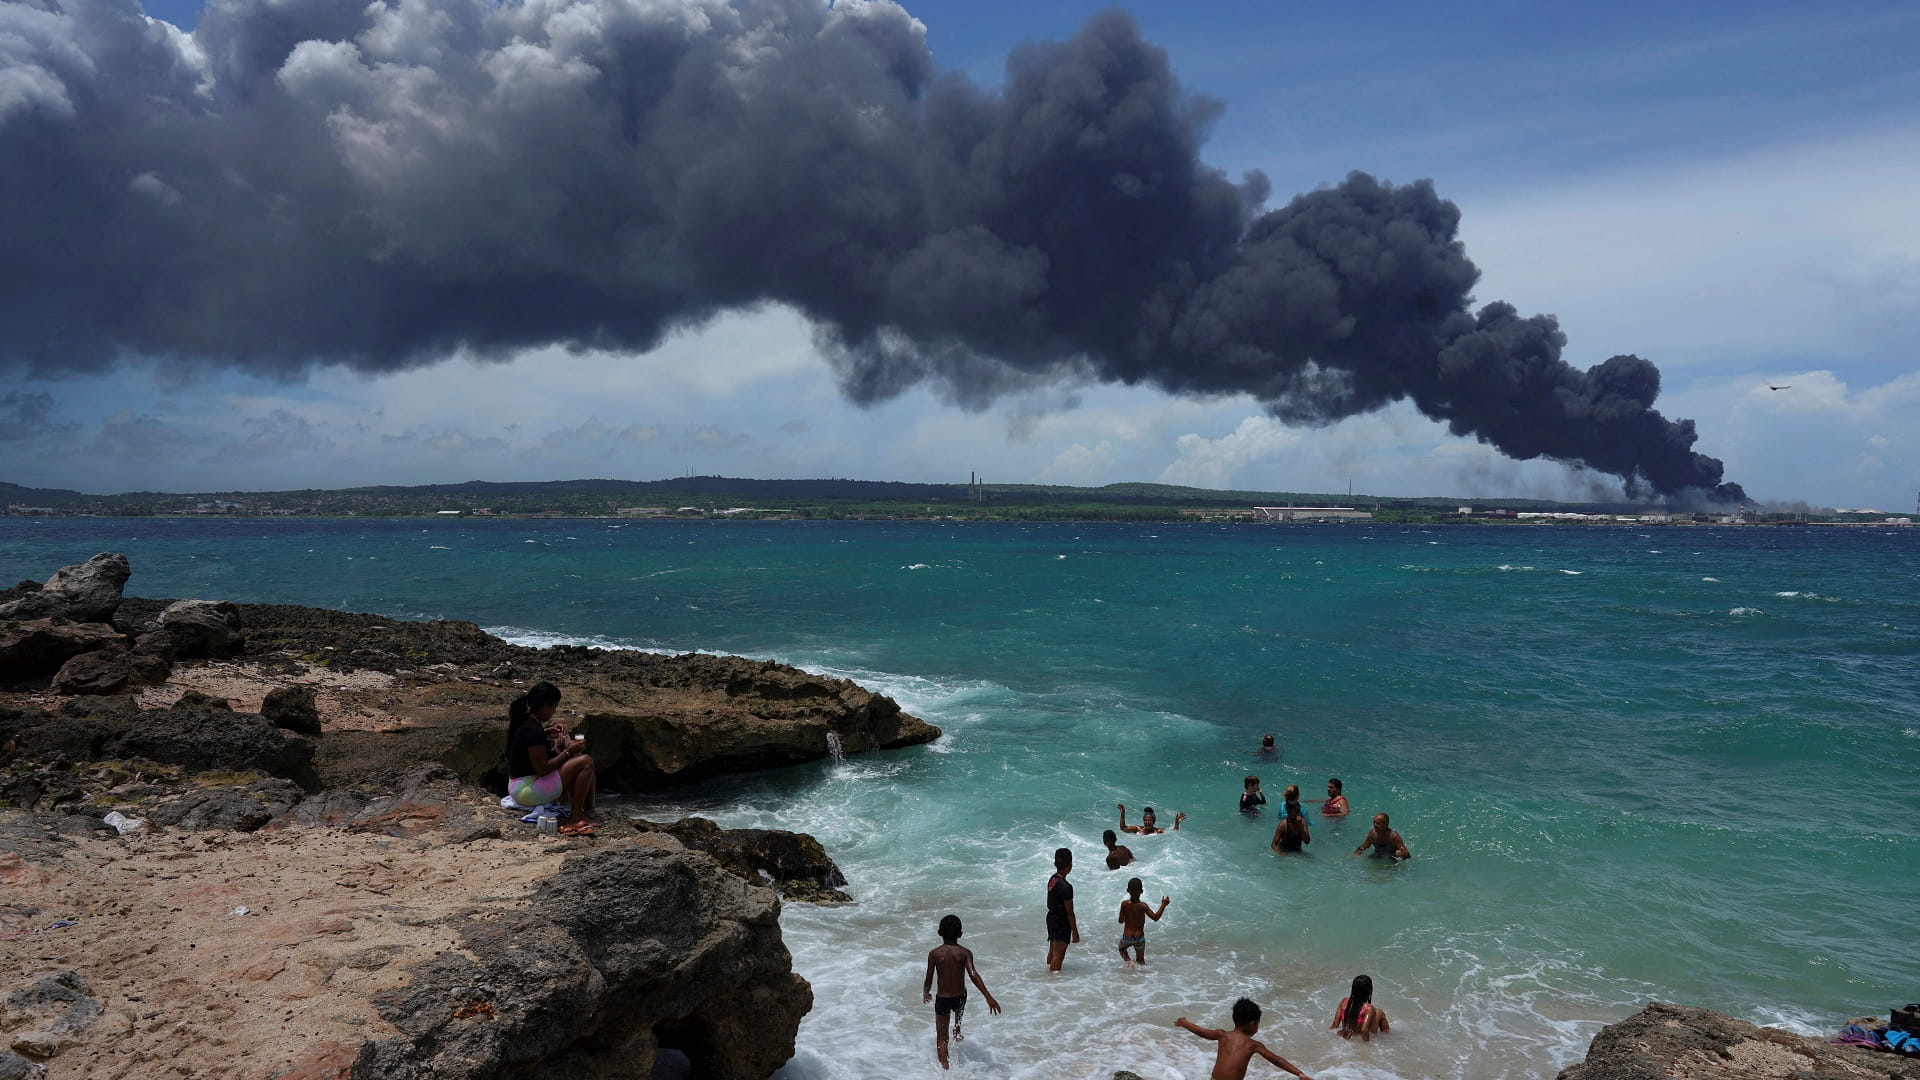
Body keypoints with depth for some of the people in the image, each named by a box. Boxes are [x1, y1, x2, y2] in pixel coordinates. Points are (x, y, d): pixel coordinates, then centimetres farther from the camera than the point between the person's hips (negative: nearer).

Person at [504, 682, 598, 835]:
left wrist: (546, 734, 13)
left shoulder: (521, 721, 6)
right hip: (529, 791, -11)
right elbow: (541, 769, -22)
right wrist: (567, 752, -12)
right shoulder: (534, 731, -24)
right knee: (586, 762, -15)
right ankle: (576, 816, -9)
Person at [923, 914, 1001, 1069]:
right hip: (960, 997, 2)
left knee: (941, 1037, 10)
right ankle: (957, 1033, 54)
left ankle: (945, 1068, -4)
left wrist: (925, 994, 14)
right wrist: (989, 998, -26)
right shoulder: (965, 953, -10)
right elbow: (973, 975, -23)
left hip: (942, 999, -2)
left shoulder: (934, 953, -11)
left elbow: (928, 981, -8)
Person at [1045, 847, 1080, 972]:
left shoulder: (1052, 879, -1)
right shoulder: (1065, 887, -27)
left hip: (1051, 917, 8)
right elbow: (1069, 913, -21)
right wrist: (1075, 932, -12)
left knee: (1052, 951, 22)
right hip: (1061, 922, -8)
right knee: (1059, 955, 2)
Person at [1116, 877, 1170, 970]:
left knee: (1122, 949, 30)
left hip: (1127, 937, 0)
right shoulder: (1142, 906, -20)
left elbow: (1121, 921, -6)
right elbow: (1155, 918, -21)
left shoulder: (1124, 904, -14)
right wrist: (1163, 905, -13)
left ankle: (1129, 961, 5)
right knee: (1140, 960, 23)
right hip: (1139, 937, 0)